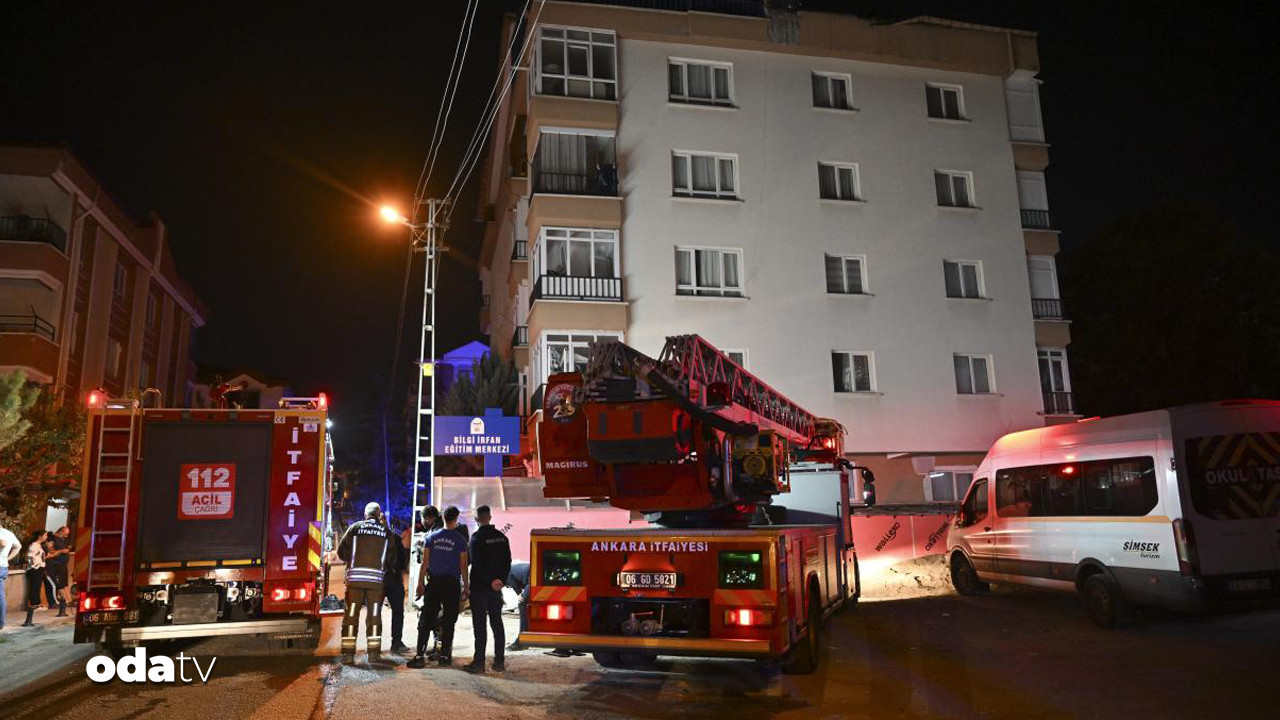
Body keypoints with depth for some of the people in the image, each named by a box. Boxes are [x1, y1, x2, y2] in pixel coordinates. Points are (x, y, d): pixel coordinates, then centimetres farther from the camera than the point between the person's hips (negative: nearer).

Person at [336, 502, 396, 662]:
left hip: (355, 577, 0)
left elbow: (341, 550, 5)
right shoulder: (386, 532, 7)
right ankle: (374, 652, 7)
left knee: (351, 614, 4)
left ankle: (348, 652, 3)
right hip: (376, 578, 1)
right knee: (374, 614, 8)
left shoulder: (355, 527, 4)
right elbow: (391, 557, 6)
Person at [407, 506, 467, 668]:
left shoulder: (431, 537, 3)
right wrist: (466, 586, 5)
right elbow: (463, 566, -2)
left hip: (434, 582, 2)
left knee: (425, 619, 4)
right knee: (449, 621, 6)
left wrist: (420, 583, 9)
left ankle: (420, 655, -2)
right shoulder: (460, 540, -3)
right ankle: (445, 655, 7)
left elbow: (425, 562, 3)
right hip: (452, 583, -2)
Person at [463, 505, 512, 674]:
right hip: (496, 588, 6)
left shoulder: (477, 537, -13)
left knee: (480, 625, -1)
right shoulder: (502, 537, 7)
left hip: (480, 586, -6)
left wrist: (491, 582, -13)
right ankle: (499, 662, 13)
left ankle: (479, 662, 1)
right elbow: (507, 562, 7)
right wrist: (501, 580, 1)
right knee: (497, 623, 11)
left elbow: (477, 564, -18)